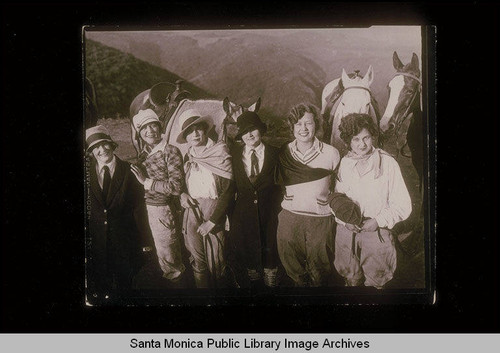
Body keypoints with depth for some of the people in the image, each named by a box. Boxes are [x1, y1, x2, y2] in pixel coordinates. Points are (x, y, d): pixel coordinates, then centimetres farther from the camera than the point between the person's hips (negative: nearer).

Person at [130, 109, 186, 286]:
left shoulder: (170, 152, -14)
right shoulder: (144, 154, 8)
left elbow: (176, 187, -20)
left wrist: (146, 181, -18)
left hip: (164, 209, -7)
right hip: (149, 208, 7)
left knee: (167, 257, 3)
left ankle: (177, 282, 22)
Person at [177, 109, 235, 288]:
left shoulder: (220, 152, -4)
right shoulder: (188, 156, 11)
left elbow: (228, 189, -8)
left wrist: (212, 220, -11)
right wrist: (182, 195, 2)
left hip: (213, 211, -4)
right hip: (191, 211, 4)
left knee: (215, 260, -3)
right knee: (197, 260, 5)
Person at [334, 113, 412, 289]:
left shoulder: (388, 164, -13)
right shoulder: (343, 164, -3)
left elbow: (402, 206, -10)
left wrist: (378, 221, -18)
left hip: (377, 233, -2)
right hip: (346, 231, 3)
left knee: (374, 281, 12)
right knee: (351, 278, 19)